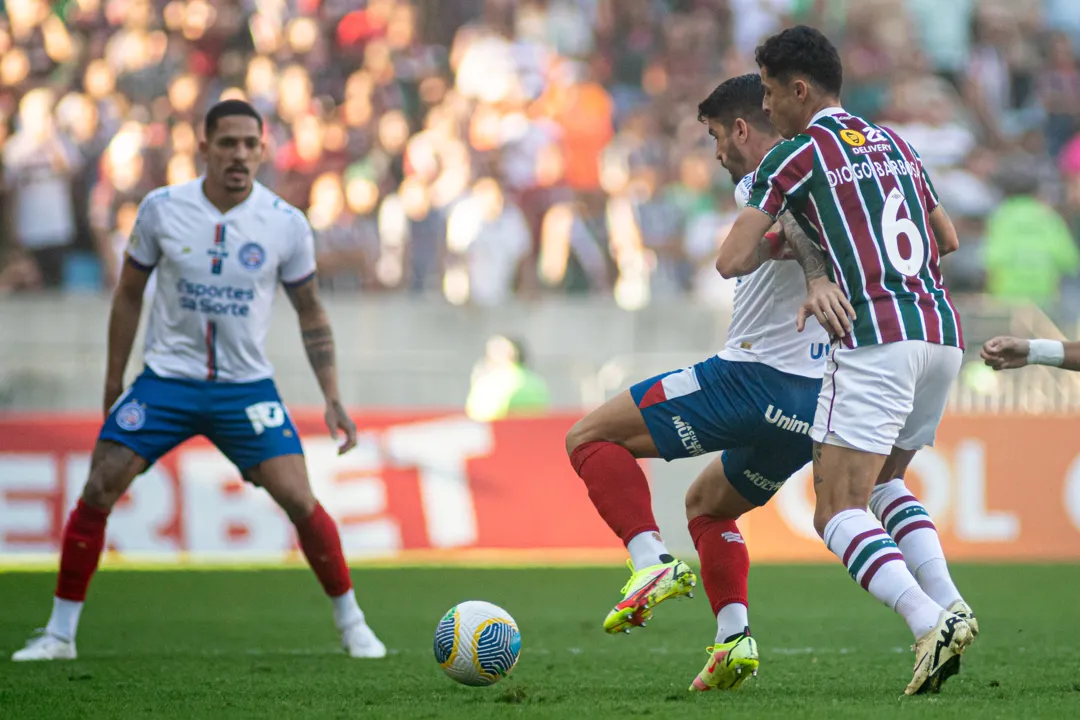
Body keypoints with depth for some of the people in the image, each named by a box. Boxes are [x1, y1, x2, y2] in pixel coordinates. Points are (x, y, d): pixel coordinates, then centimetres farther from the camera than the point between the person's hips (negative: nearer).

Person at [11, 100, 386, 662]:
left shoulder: (286, 225, -7)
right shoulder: (160, 209, -6)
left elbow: (311, 314, 5)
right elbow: (129, 294, 8)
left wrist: (332, 398, -3)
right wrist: (114, 380, 9)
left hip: (246, 385, 0)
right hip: (165, 381, 1)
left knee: (300, 502, -13)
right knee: (96, 495, -9)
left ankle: (351, 625, 6)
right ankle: (59, 634, 4)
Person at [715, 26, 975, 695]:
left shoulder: (796, 156, -1)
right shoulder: (893, 144, 20)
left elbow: (733, 261, -4)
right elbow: (948, 238, 28)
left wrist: (776, 240, 18)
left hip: (878, 338, -7)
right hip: (943, 335, 7)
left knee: (839, 511, -5)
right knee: (882, 484, 24)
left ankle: (929, 622, -25)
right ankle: (948, 601, 3)